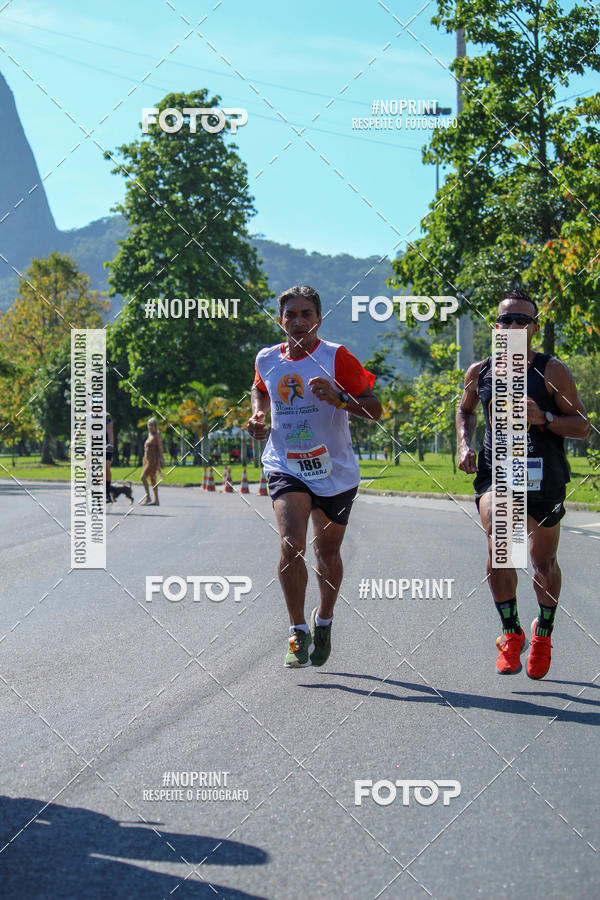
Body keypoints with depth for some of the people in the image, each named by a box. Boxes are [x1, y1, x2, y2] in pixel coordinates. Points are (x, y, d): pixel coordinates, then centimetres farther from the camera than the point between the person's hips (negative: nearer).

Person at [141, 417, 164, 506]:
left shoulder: (156, 436, -8)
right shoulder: (149, 435, 16)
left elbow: (160, 448, -11)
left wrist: (161, 460, -17)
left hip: (153, 460, -9)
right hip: (147, 459, 9)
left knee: (143, 477, -17)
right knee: (152, 479, 9)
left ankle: (148, 498, -13)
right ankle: (156, 501, 12)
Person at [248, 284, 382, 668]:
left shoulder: (337, 357, -10)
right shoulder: (267, 359, 1)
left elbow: (375, 409, -10)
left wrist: (339, 398, -27)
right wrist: (258, 413, 5)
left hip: (335, 470, -1)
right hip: (286, 467, 1)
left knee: (327, 552, 12)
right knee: (292, 546, -20)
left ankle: (324, 620, 38)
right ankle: (298, 631, -8)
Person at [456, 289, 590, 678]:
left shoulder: (552, 371, -4)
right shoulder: (479, 372, 5)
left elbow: (583, 426, -4)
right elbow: (465, 410, 25)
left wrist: (543, 418, -20)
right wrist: (464, 443, 8)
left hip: (543, 478, -1)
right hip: (495, 473, 1)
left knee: (544, 561, 10)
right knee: (499, 542, -24)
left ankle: (544, 631, 37)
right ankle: (511, 632, -10)